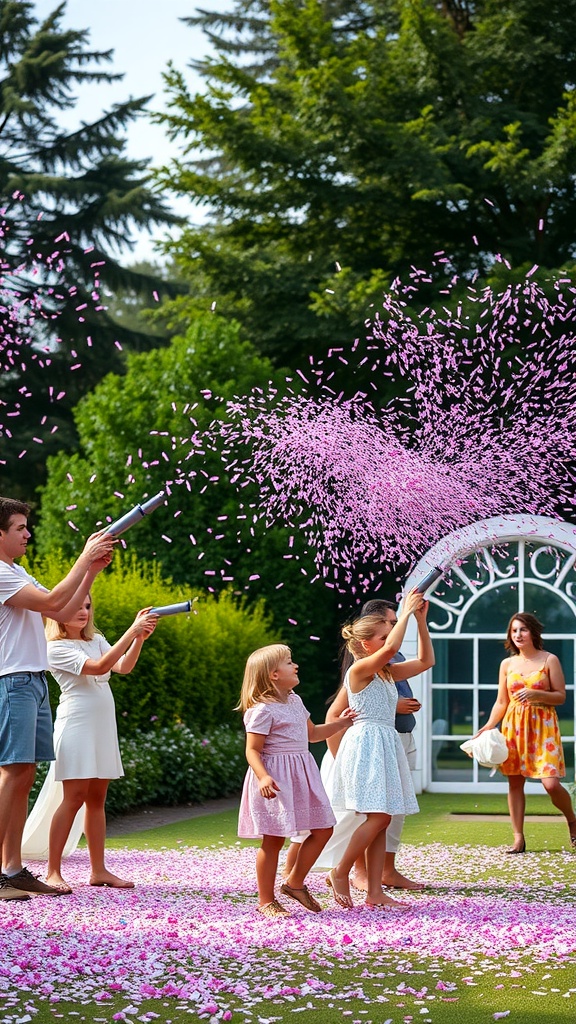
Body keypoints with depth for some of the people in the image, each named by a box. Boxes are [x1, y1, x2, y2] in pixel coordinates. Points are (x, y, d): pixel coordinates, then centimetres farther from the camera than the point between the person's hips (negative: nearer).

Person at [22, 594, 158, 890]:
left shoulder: (97, 641, 15)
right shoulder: (56, 648, -8)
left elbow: (124, 667, -1)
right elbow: (99, 666, -20)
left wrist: (140, 638, -18)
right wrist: (131, 631, -23)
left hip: (103, 727, 7)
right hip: (76, 726, -7)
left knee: (97, 798, 7)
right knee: (74, 797, -10)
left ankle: (99, 870, 9)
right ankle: (53, 872, -7)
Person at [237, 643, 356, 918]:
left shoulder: (294, 702, 14)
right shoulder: (262, 710, -14)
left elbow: (311, 734, 28)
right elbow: (252, 750, -16)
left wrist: (339, 724, 20)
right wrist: (263, 777, -30)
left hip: (301, 776, 9)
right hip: (275, 781, -9)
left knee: (323, 829, 8)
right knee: (274, 839, -3)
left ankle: (295, 883, 22)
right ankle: (266, 901, 8)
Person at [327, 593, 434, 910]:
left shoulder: (387, 673, 16)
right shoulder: (359, 669, -9)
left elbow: (425, 660, 17)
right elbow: (391, 649, -26)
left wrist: (421, 620, 10)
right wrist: (407, 611, -19)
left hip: (386, 745, 9)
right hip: (366, 743, -9)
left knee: (380, 821, 4)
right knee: (378, 817, -14)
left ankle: (375, 892, 4)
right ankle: (340, 873, 1)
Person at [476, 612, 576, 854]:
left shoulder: (549, 660, 0)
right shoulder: (507, 664, 10)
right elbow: (501, 702, 12)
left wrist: (535, 693, -18)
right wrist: (488, 725, -2)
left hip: (543, 726, -4)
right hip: (513, 726, 4)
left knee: (551, 784, -13)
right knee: (515, 782, 2)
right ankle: (519, 838, 9)